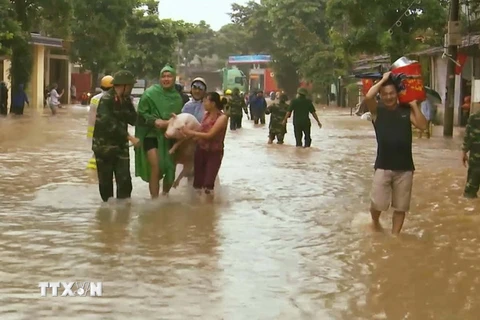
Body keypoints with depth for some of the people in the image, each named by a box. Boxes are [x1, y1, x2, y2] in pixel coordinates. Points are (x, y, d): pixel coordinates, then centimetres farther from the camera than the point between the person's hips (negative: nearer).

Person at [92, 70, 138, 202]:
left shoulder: (126, 100, 7)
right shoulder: (106, 99, -15)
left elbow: (133, 119, 2)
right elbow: (107, 122, -25)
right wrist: (128, 136, -22)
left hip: (121, 144, 5)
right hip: (104, 144, -5)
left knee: (125, 180, -3)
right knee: (105, 180, 6)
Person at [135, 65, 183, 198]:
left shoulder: (177, 97, 4)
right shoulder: (150, 93, -10)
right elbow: (141, 113, -8)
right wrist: (155, 121, -23)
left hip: (169, 137, 5)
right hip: (152, 134, -5)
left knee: (170, 169, 12)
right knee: (155, 168, -19)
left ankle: (165, 196, 35)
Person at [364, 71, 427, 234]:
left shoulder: (406, 111, 5)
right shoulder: (377, 110, 0)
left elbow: (423, 125, -7)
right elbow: (368, 97, -20)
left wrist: (414, 105, -6)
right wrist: (383, 79, -9)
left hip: (405, 167, 2)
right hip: (383, 166, -2)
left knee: (400, 207, 8)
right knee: (377, 204, -2)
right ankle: (375, 222, 30)